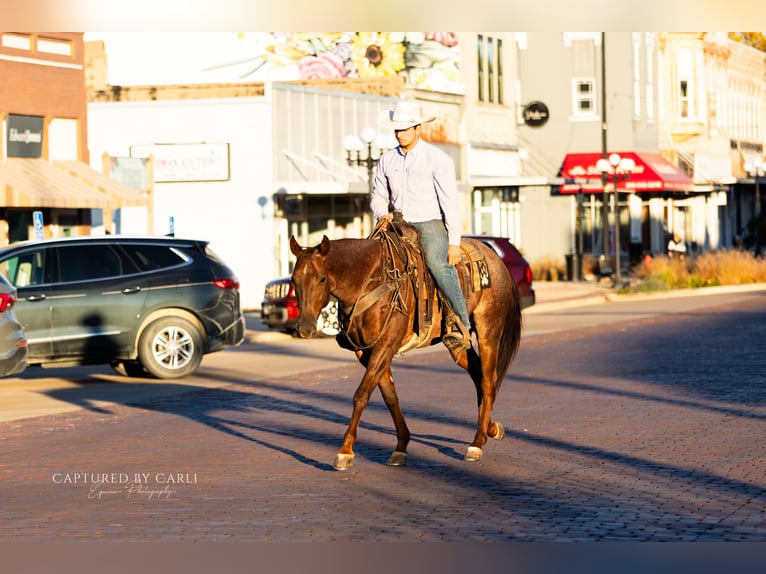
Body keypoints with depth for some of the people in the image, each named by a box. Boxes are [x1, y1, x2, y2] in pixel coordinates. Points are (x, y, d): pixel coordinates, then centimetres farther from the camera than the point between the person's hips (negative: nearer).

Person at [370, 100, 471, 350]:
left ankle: (462, 327, -37)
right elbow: (378, 196, 18)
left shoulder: (438, 159, -5)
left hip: (431, 224, -6)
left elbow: (450, 201, -8)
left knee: (437, 262, -33)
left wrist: (454, 242, -13)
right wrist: (382, 214, -6)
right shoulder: (387, 160, 11)